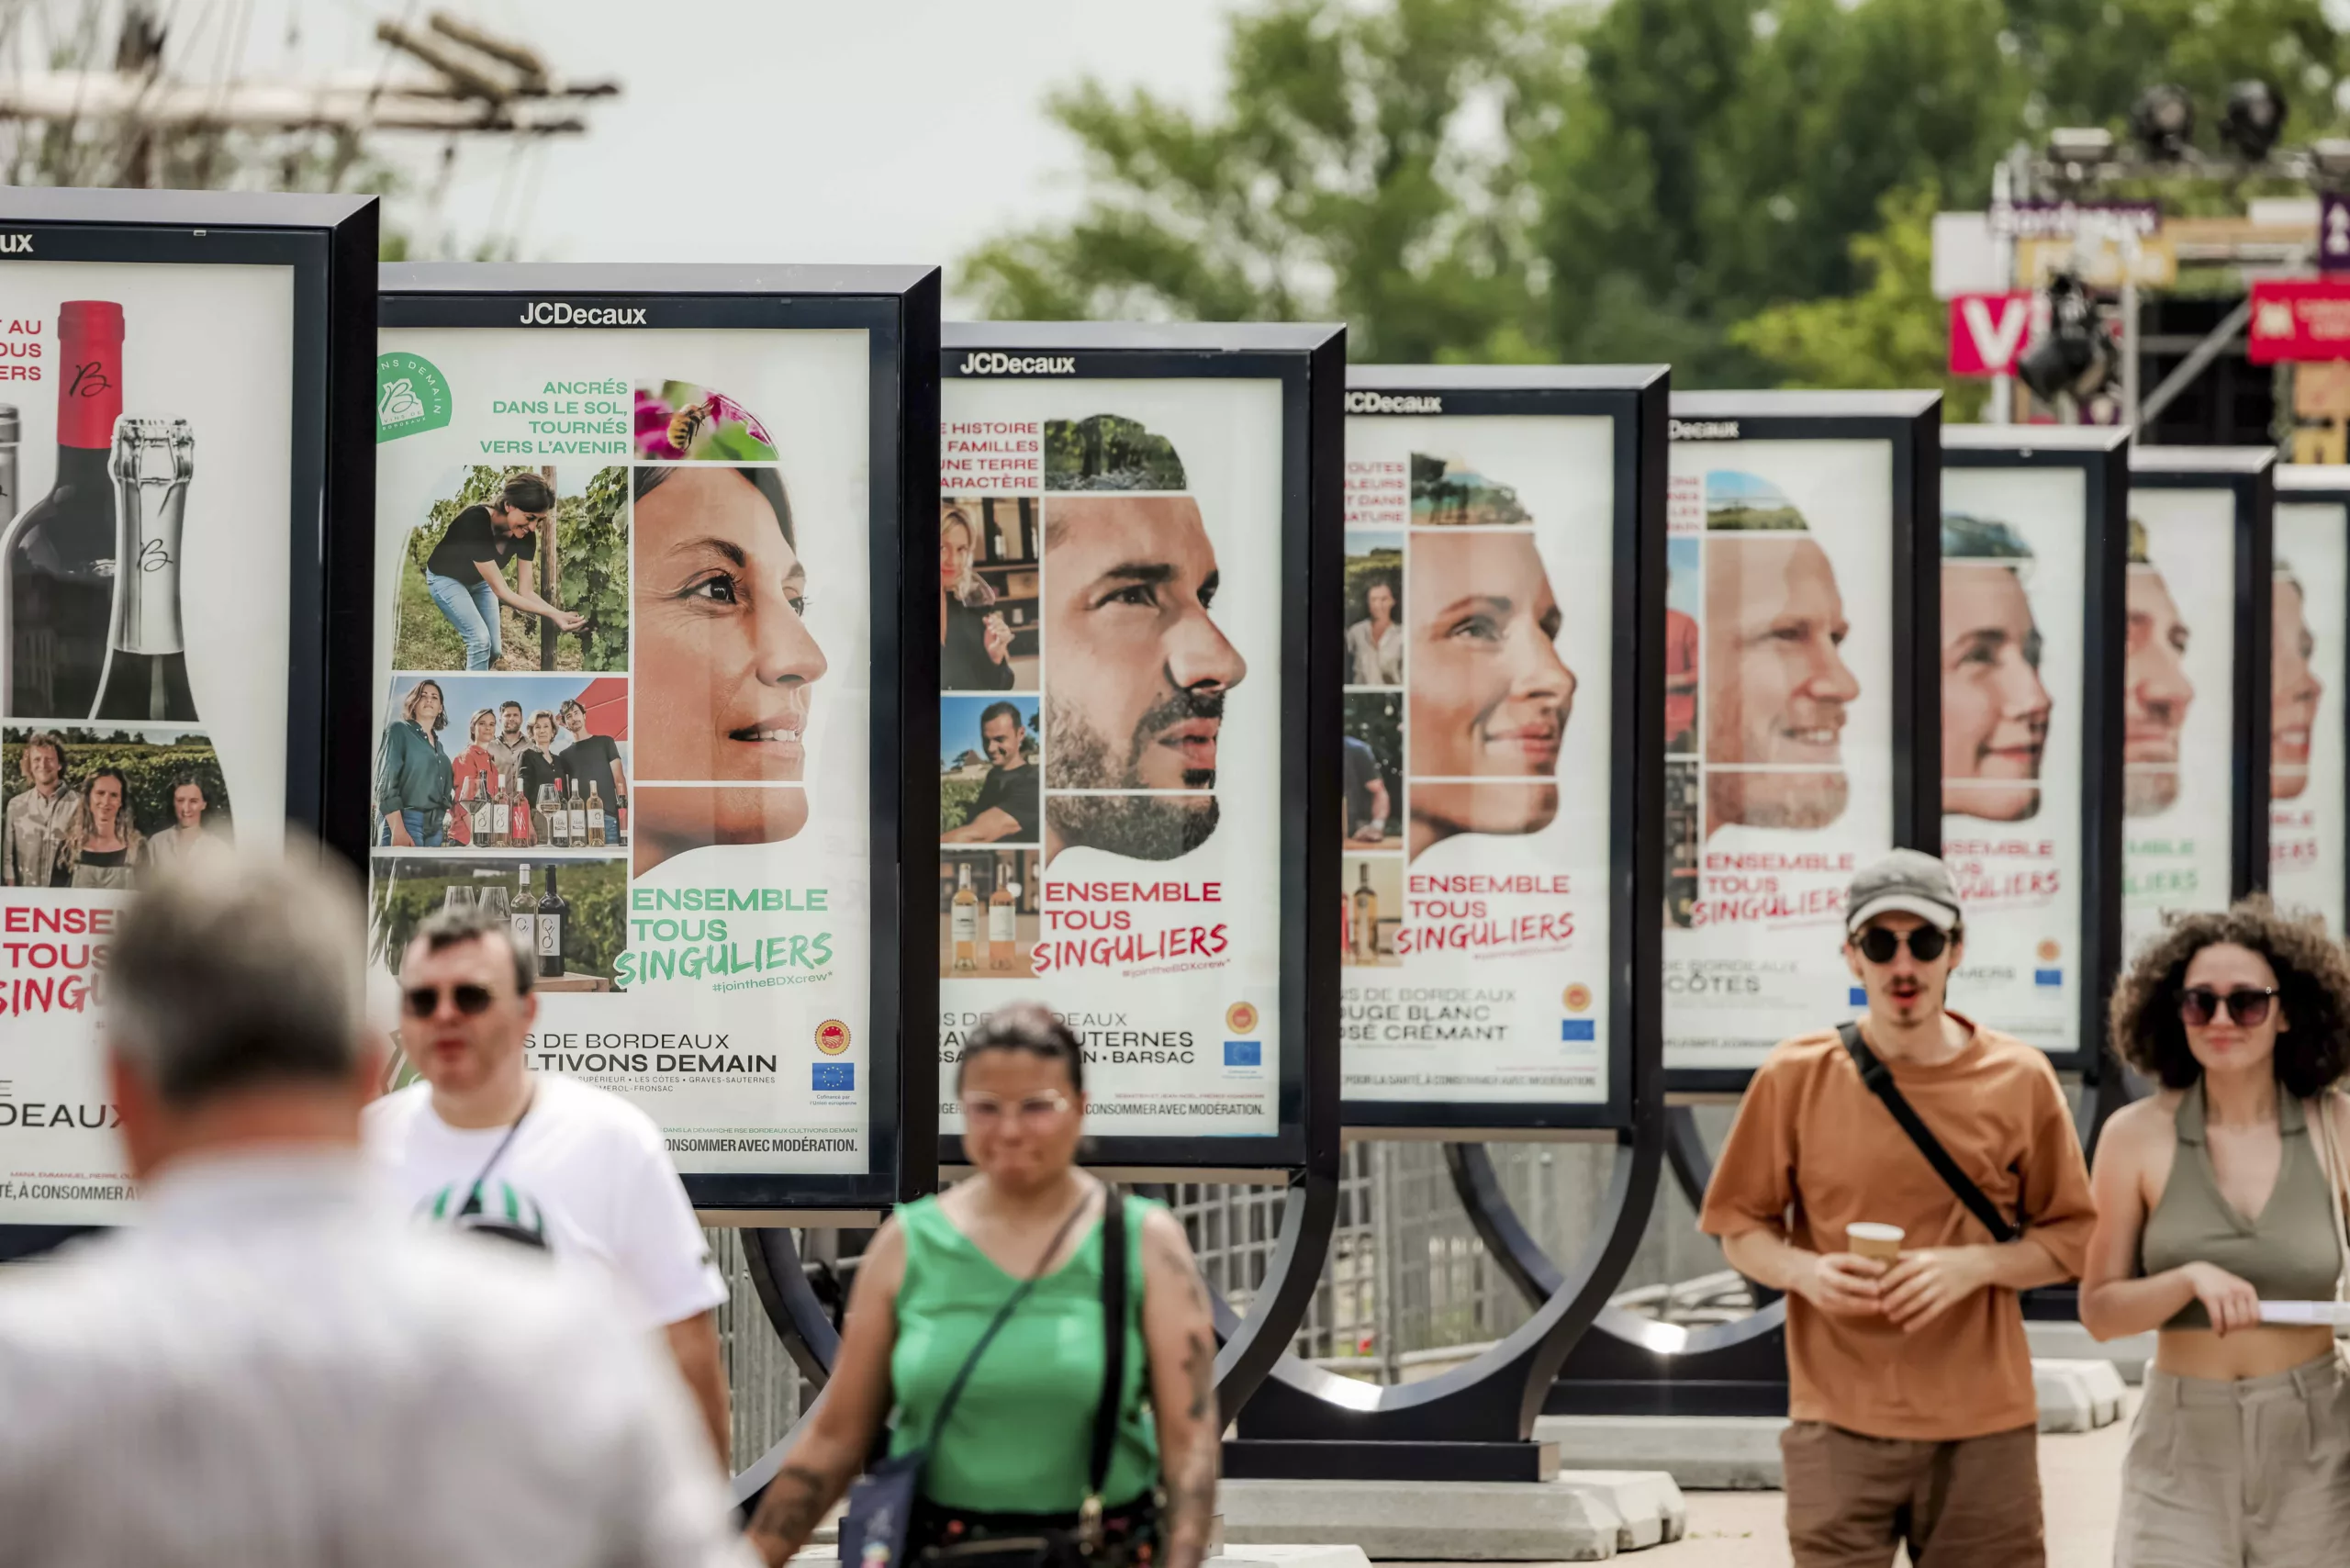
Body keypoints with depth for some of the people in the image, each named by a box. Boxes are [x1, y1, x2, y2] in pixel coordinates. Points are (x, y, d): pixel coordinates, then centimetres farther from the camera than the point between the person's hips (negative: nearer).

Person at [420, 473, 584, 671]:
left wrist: (558, 613, -39)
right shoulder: (476, 522, -42)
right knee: (480, 640, -21)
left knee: (492, 651, 2)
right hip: (446, 579, -6)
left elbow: (525, 591, -19)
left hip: (478, 582, 6)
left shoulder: (525, 534, -23)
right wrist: (552, 614, -49)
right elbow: (501, 592, -41)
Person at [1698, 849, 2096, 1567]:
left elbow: (2071, 1239, 7)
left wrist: (1975, 1265, -12)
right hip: (1840, 1422, -1)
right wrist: (1804, 1272, -13)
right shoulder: (1795, 1077, 1)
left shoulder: (2019, 1080, 2)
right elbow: (1743, 1230, 8)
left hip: (1984, 1426, 1)